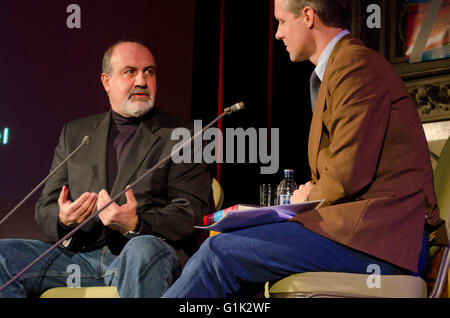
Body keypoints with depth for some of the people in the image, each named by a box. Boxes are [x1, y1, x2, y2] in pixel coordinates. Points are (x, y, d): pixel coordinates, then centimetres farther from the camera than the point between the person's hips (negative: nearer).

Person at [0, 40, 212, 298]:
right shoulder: (75, 134, 21)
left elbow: (192, 212, -1)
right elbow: (46, 207, 18)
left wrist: (136, 225, -20)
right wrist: (63, 219, -8)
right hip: (80, 255, 3)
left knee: (144, 248, -39)